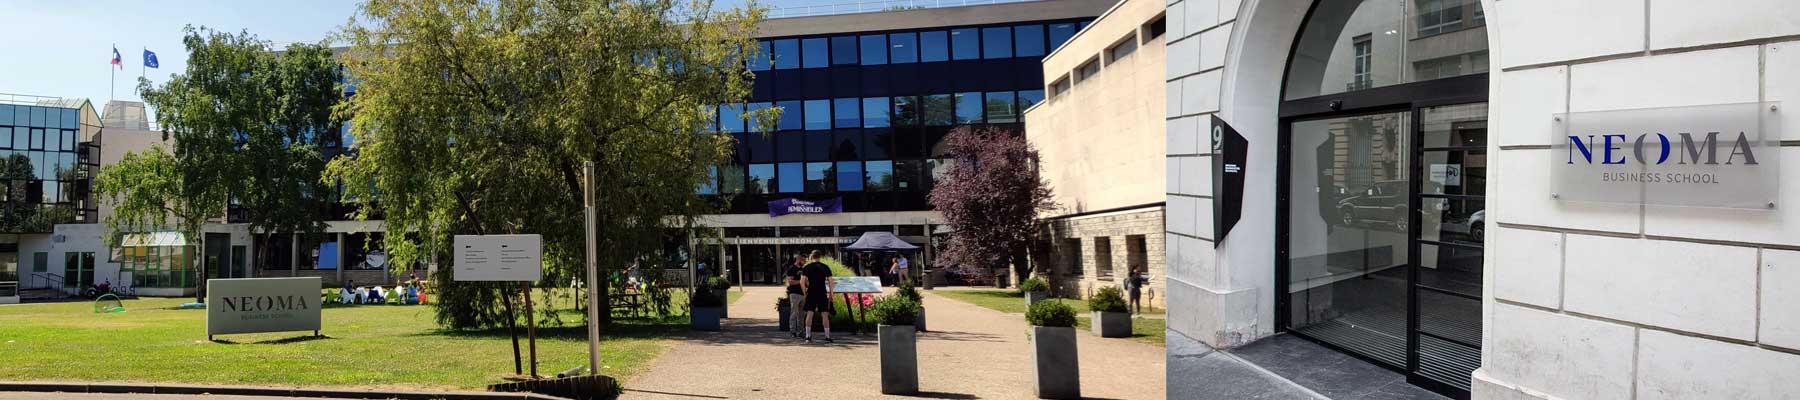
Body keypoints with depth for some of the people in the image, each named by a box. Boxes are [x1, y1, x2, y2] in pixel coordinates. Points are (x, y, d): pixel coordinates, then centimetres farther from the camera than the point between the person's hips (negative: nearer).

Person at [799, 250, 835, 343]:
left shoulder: (807, 268, 3)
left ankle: (808, 336, -1)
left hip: (811, 293, 0)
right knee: (825, 314, 2)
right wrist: (831, 294, 9)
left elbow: (802, 282, -3)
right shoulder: (826, 267, 4)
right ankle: (827, 336, 0)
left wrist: (804, 293, 7)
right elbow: (830, 282, 2)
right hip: (822, 293, 0)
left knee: (809, 314, 3)